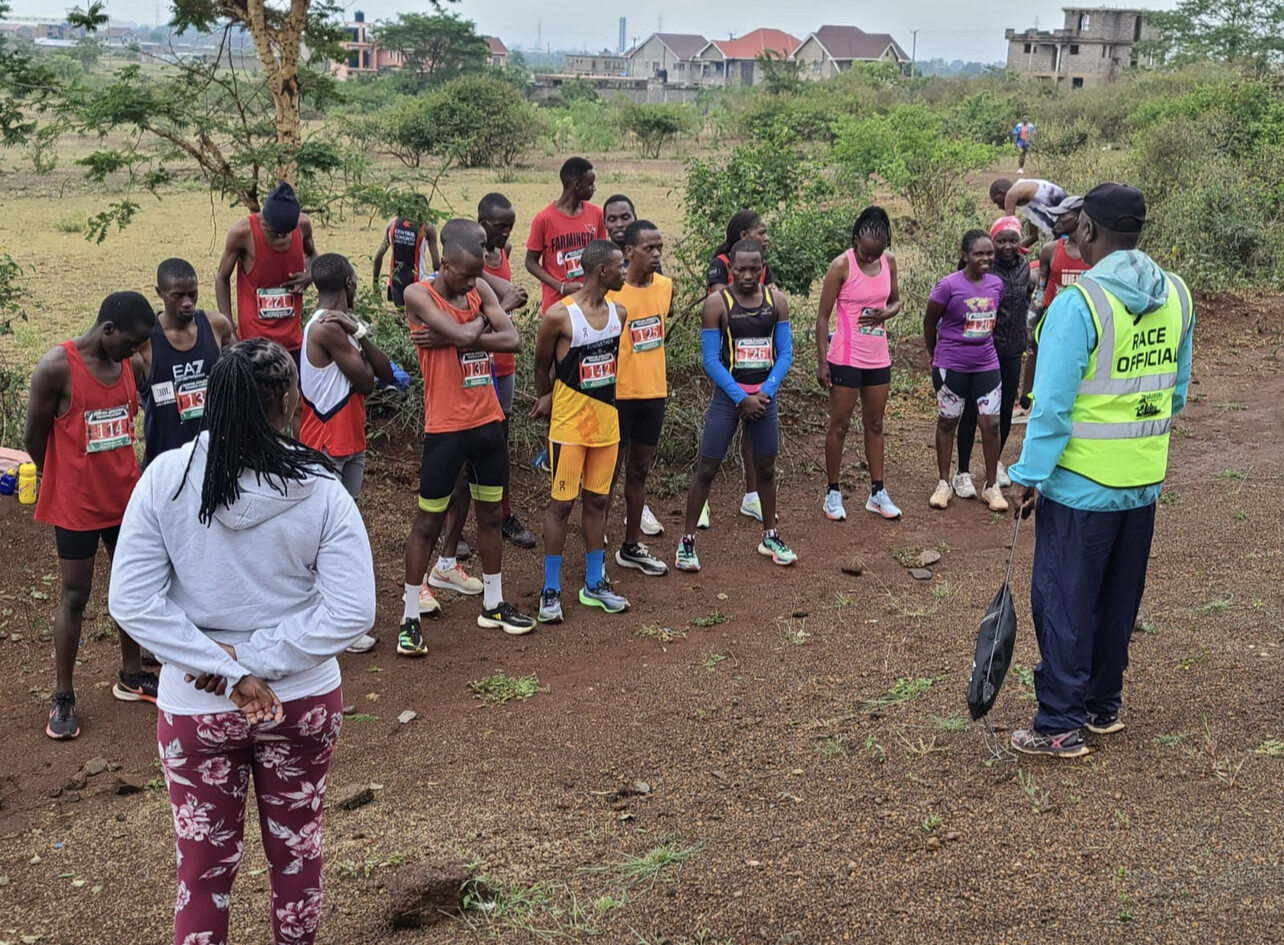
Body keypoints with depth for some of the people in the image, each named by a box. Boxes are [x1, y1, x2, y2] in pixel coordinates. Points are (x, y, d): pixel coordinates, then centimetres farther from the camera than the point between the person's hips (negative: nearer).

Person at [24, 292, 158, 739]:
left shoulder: (129, 364, 0)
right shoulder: (57, 367, -18)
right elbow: (34, 438, -10)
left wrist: (122, 476, 7)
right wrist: (71, 480, 3)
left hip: (126, 498, 6)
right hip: (76, 505, -6)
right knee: (74, 597, 3)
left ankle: (131, 675, 31)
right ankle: (63, 697, 15)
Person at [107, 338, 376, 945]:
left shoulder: (165, 478, -15)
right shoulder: (319, 489, -17)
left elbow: (132, 602, -15)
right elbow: (351, 611, -19)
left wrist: (228, 670, -15)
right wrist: (256, 661, -15)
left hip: (194, 706, 0)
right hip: (305, 700, 0)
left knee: (205, 866, 17)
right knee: (297, 850, 22)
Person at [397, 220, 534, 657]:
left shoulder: (481, 290, 4)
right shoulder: (418, 295, -12)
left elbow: (513, 340, -9)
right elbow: (463, 334, -27)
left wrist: (454, 339, -18)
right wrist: (480, 324, -6)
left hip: (488, 421, 6)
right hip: (446, 427, -6)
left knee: (490, 514, 16)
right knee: (428, 521, 1)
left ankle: (493, 605, 30)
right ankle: (410, 619, 9)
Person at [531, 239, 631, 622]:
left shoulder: (619, 313, 2)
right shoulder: (560, 315, -17)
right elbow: (541, 366, -2)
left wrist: (553, 398, 6)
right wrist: (547, 400, 12)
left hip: (607, 420, 6)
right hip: (570, 422, -6)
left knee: (597, 501, 13)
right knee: (562, 502, 0)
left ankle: (594, 584, 23)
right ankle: (551, 590, 10)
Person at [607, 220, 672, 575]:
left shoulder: (666, 286, 3)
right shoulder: (611, 291, -16)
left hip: (654, 392, 6)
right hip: (618, 394, -6)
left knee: (639, 470, 14)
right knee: (608, 473, 3)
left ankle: (631, 547, 25)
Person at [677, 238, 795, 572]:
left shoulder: (776, 301, 1)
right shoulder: (717, 304, -10)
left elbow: (785, 352, 2)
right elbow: (710, 360, -11)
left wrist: (766, 391, -11)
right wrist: (741, 397, -15)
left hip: (765, 395, 4)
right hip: (727, 395, -3)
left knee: (766, 468, 14)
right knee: (707, 468, 0)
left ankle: (770, 536, 30)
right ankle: (687, 541, 8)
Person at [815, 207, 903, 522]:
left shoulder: (889, 261, 1)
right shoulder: (842, 266, -14)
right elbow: (823, 315, -10)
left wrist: (885, 313, -11)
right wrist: (822, 361, -13)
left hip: (878, 358, 5)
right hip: (846, 359, -5)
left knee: (875, 425, 13)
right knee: (839, 425, 3)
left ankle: (877, 493, 21)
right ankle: (833, 493, 14)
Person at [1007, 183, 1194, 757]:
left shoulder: (1078, 302, -20)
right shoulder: (1175, 296, 1)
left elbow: (1052, 404, -21)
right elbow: (1178, 389, 10)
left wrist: (1029, 476, -13)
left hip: (1081, 487, -6)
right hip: (1144, 482, 6)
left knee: (1064, 604, 4)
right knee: (1119, 600, 19)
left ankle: (1061, 727, 9)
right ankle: (1105, 706, 31)